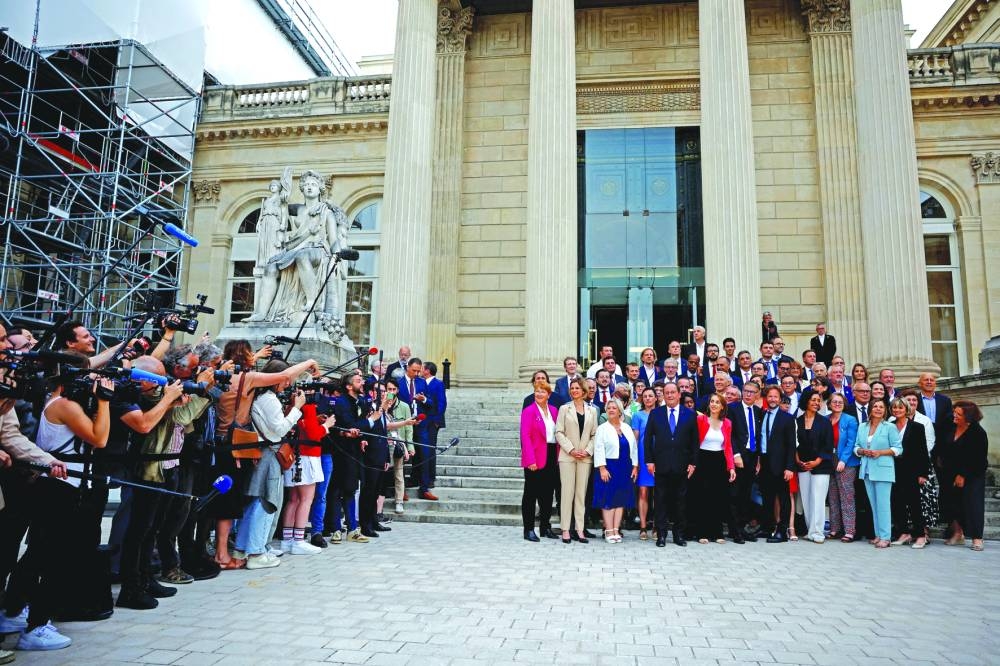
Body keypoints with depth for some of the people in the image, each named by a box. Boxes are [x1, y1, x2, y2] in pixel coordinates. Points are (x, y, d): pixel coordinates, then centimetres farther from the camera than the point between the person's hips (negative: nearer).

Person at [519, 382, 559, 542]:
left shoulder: (554, 411, 10)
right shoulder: (529, 411, -7)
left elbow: (558, 433, 11)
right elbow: (525, 437, -12)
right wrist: (530, 460, -19)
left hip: (551, 457, 6)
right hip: (535, 460, -6)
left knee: (548, 494, 13)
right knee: (531, 494, 3)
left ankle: (545, 527, 25)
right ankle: (528, 530, 9)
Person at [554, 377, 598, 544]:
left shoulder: (592, 410, 12)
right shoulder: (564, 408, 6)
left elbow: (594, 434, 9)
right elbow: (559, 433, 0)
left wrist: (588, 451, -6)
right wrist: (571, 450, -10)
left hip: (585, 457, 2)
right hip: (567, 456, -2)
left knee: (581, 493, 3)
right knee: (567, 492, -3)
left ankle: (580, 529, 7)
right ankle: (565, 529, 2)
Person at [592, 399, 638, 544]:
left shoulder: (627, 428, 12)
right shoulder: (602, 429, 0)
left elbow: (634, 448, 13)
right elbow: (599, 449, -7)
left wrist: (635, 466, 6)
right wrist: (602, 468, -16)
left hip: (625, 469, 4)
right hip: (609, 468, -4)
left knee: (621, 499, 4)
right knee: (609, 500, -4)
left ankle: (616, 530, 9)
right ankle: (609, 531, 1)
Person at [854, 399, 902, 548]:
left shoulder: (890, 427, -1)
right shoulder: (862, 427, 12)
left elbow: (898, 449, -4)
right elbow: (856, 447, 13)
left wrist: (880, 452, -15)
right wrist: (862, 451, -7)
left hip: (883, 470, -5)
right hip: (867, 470, 5)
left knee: (883, 504, -6)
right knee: (873, 503, 9)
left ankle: (885, 537, -2)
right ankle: (878, 534, 15)